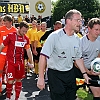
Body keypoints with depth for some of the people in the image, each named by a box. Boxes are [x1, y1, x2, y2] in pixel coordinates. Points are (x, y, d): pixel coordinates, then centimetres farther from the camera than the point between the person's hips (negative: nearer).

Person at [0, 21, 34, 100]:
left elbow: (28, 51, 9)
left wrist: (31, 62, 8)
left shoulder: (26, 39, 3)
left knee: (18, 80, 10)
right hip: (10, 62, -4)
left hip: (20, 62, 4)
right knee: (10, 81, -7)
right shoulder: (11, 35, -9)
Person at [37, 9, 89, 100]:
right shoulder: (55, 36, -17)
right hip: (55, 75, -6)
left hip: (70, 74, 6)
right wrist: (41, 78, -20)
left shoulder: (77, 38, 3)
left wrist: (84, 74, 10)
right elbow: (43, 56, -18)